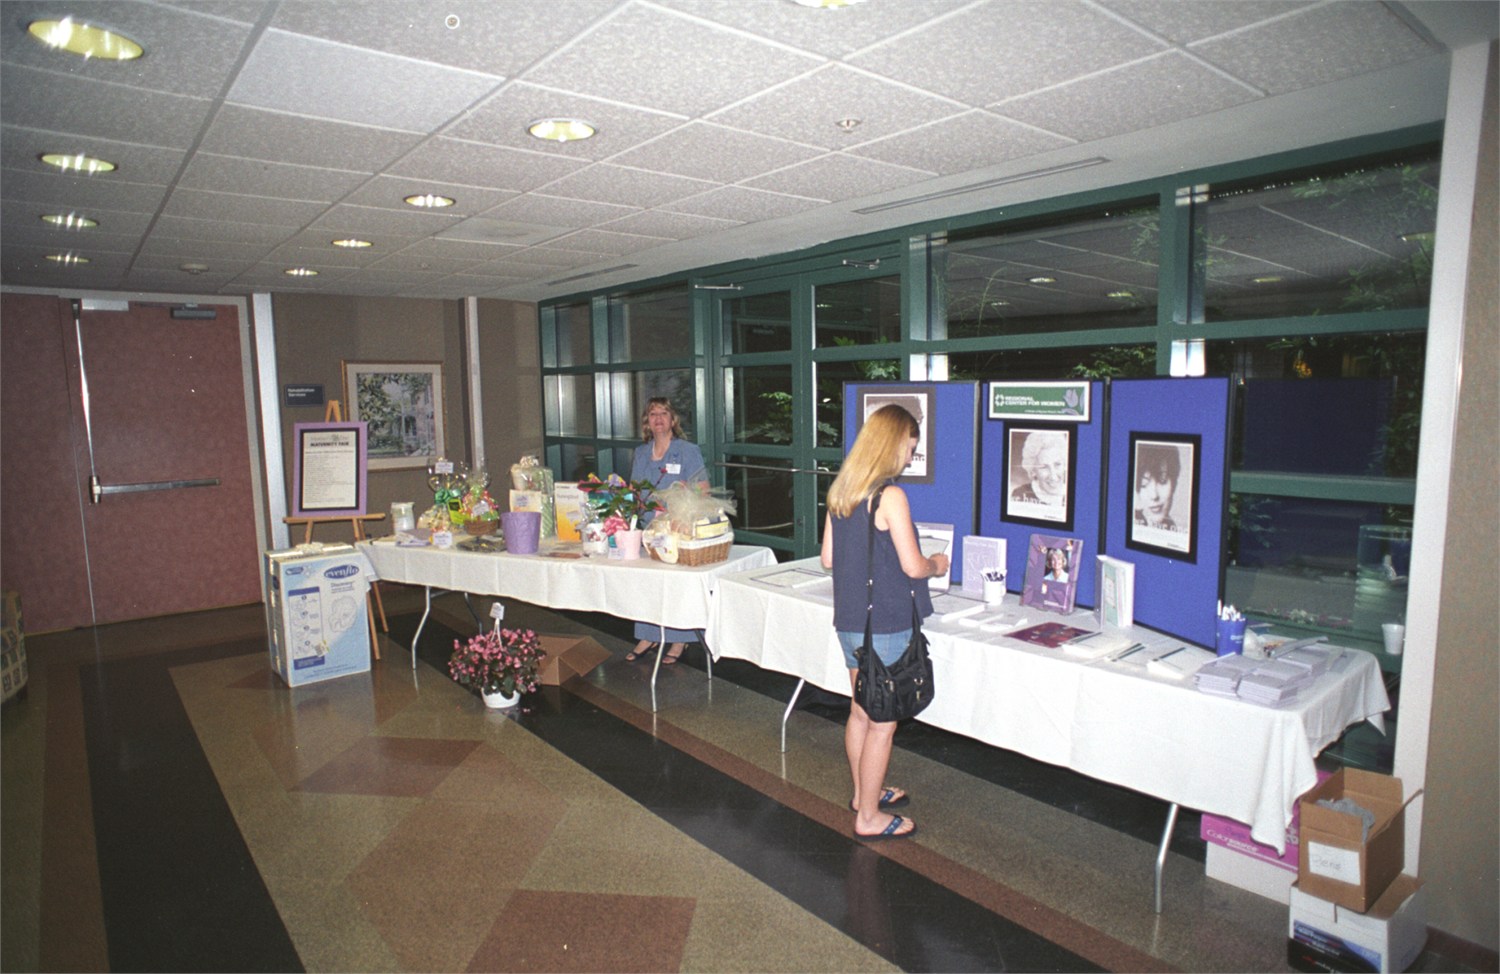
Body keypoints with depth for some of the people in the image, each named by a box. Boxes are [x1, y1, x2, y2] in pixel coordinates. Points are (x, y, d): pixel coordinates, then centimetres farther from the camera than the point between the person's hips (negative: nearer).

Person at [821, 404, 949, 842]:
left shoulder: (840, 491, 5)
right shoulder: (890, 496, -19)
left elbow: (828, 558, 10)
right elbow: (913, 566, -17)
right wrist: (937, 564, 3)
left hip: (849, 621, 8)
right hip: (885, 626, -8)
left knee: (861, 712, 21)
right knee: (883, 723, 6)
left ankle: (864, 792, 38)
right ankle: (870, 817, 18)